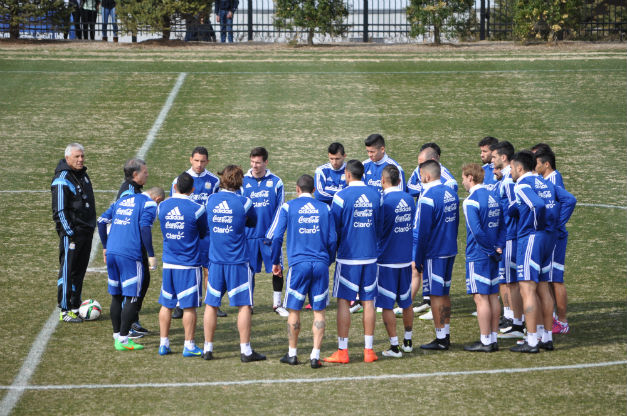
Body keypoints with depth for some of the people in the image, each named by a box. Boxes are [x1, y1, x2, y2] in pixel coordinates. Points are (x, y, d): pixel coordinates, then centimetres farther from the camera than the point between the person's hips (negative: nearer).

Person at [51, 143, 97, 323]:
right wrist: (70, 234, -18)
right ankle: (65, 311, 0)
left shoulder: (82, 174, 13)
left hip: (86, 231, 9)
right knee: (68, 271, -5)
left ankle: (75, 307, 19)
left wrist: (91, 226, 22)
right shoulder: (62, 180, -14)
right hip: (72, 232, -9)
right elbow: (60, 211, -16)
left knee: (80, 270, 12)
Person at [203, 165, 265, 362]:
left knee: (211, 304, 11)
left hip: (215, 259, 3)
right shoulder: (244, 202, -8)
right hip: (238, 261, -3)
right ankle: (245, 350, 1)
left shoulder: (211, 200, 1)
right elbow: (253, 222, 9)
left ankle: (208, 348, 14)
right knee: (244, 305, 2)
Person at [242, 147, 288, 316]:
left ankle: (277, 304, 13)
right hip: (249, 234, 0)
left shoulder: (275, 182, 3)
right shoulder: (243, 182, 4)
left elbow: (280, 209, 4)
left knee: (277, 270, 1)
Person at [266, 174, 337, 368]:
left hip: (298, 264, -2)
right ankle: (315, 356, 1)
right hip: (321, 264, 2)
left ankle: (292, 354, 17)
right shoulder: (324, 208, 8)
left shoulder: (288, 207, 2)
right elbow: (332, 239, 9)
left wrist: (275, 262, 12)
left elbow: (275, 236, 0)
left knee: (294, 310, 9)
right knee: (318, 312, 5)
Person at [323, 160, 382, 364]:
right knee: (368, 301, 8)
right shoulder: (375, 195, 3)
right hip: (370, 255, 4)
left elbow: (334, 228, -4)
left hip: (348, 256, -4)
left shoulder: (342, 196, -10)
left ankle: (342, 351, 1)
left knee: (343, 301, 1)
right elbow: (380, 226, 12)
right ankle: (368, 349, 10)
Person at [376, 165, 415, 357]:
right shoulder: (409, 199, 3)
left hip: (387, 260, -6)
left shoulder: (384, 202, -16)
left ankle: (394, 347, 1)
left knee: (387, 305, 1)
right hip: (406, 258, 6)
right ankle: (408, 342, 26)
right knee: (406, 302, 17)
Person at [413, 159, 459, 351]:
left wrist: (418, 259, -9)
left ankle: (441, 339, 1)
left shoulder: (428, 198, -18)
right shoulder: (451, 193, 8)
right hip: (450, 251, 8)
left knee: (436, 294, -2)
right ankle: (446, 334, 20)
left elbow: (422, 231, -16)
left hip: (434, 253, -8)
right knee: (444, 292, 15)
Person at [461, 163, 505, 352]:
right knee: (493, 296, 11)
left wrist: (492, 250, -12)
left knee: (481, 298, -4)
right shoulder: (493, 197, 10)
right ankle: (493, 338, 15)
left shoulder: (471, 201, -15)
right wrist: (498, 247, 2)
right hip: (492, 257, 8)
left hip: (478, 256, -8)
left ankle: (485, 341, -2)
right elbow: (503, 225, 10)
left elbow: (477, 231, -21)